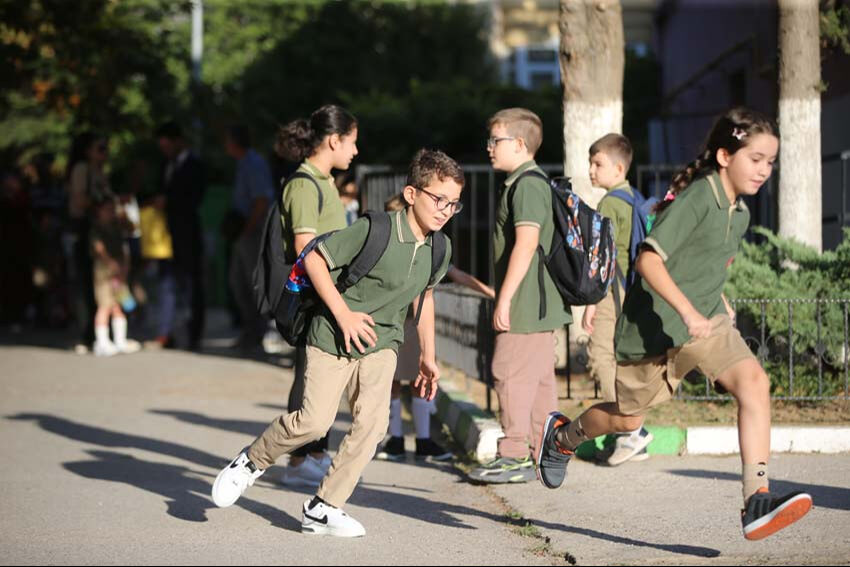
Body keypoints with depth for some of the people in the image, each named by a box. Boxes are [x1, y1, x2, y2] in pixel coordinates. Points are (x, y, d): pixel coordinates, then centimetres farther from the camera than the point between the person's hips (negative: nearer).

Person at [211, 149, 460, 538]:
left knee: (372, 422, -11)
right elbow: (314, 258, -15)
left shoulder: (439, 249, 1)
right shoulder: (375, 230, -20)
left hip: (381, 343, 5)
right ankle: (251, 462, 15)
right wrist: (343, 313, -19)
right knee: (314, 421, -13)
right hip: (333, 338, -5)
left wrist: (428, 356, 22)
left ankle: (322, 508, 0)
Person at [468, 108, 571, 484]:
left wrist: (504, 299, -22)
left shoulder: (527, 185, -15)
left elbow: (526, 244, -23)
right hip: (542, 304, 10)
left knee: (510, 372, -7)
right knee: (539, 377, 12)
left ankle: (514, 456, -6)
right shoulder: (535, 183, 18)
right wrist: (505, 297, 24)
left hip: (525, 304, -10)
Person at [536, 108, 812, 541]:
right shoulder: (696, 199, -20)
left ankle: (756, 502, -27)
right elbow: (648, 259, -28)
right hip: (655, 324, -6)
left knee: (753, 382, -20)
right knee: (628, 417, 11)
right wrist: (686, 312, -34)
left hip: (705, 320, 6)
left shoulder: (739, 213, 7)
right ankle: (562, 436, 45)